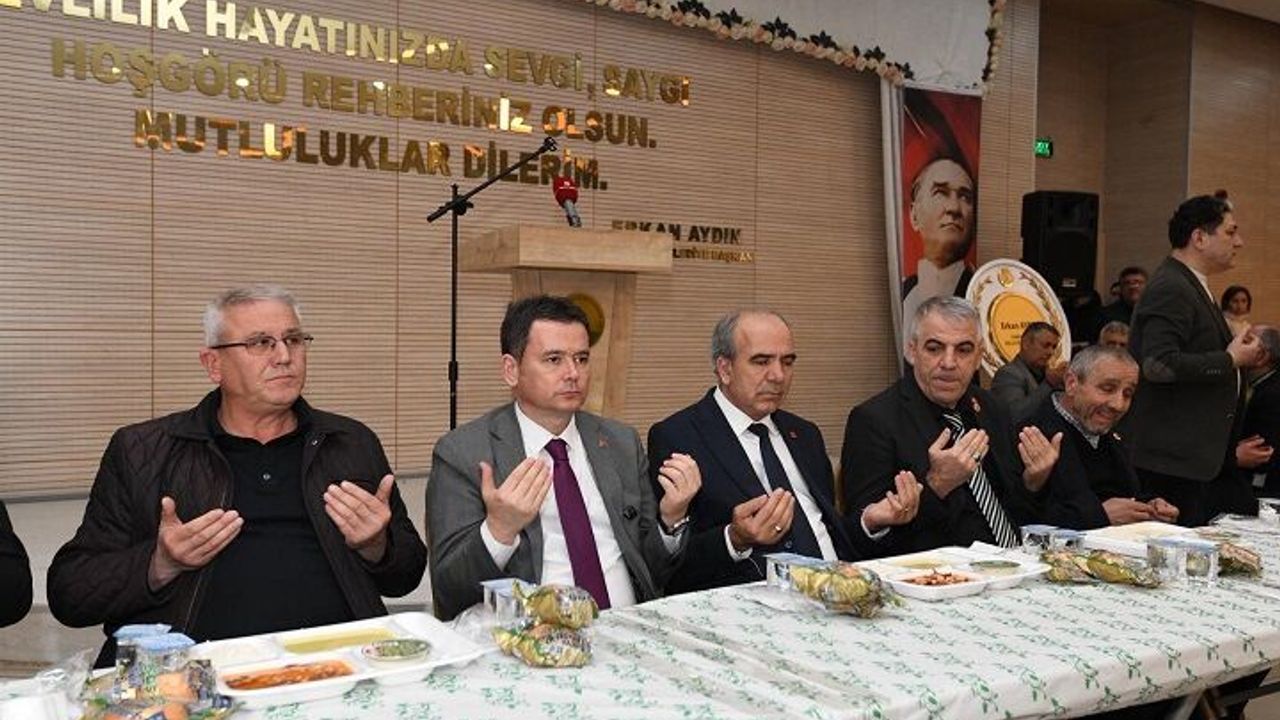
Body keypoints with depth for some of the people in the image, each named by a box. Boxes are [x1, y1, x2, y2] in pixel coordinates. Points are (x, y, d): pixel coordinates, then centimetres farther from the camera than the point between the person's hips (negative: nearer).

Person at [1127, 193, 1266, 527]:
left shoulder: (1192, 286, 18)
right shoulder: (1170, 289, -16)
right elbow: (1159, 364, -29)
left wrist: (1238, 355, 13)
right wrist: (1229, 359, -18)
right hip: (1173, 457, -11)